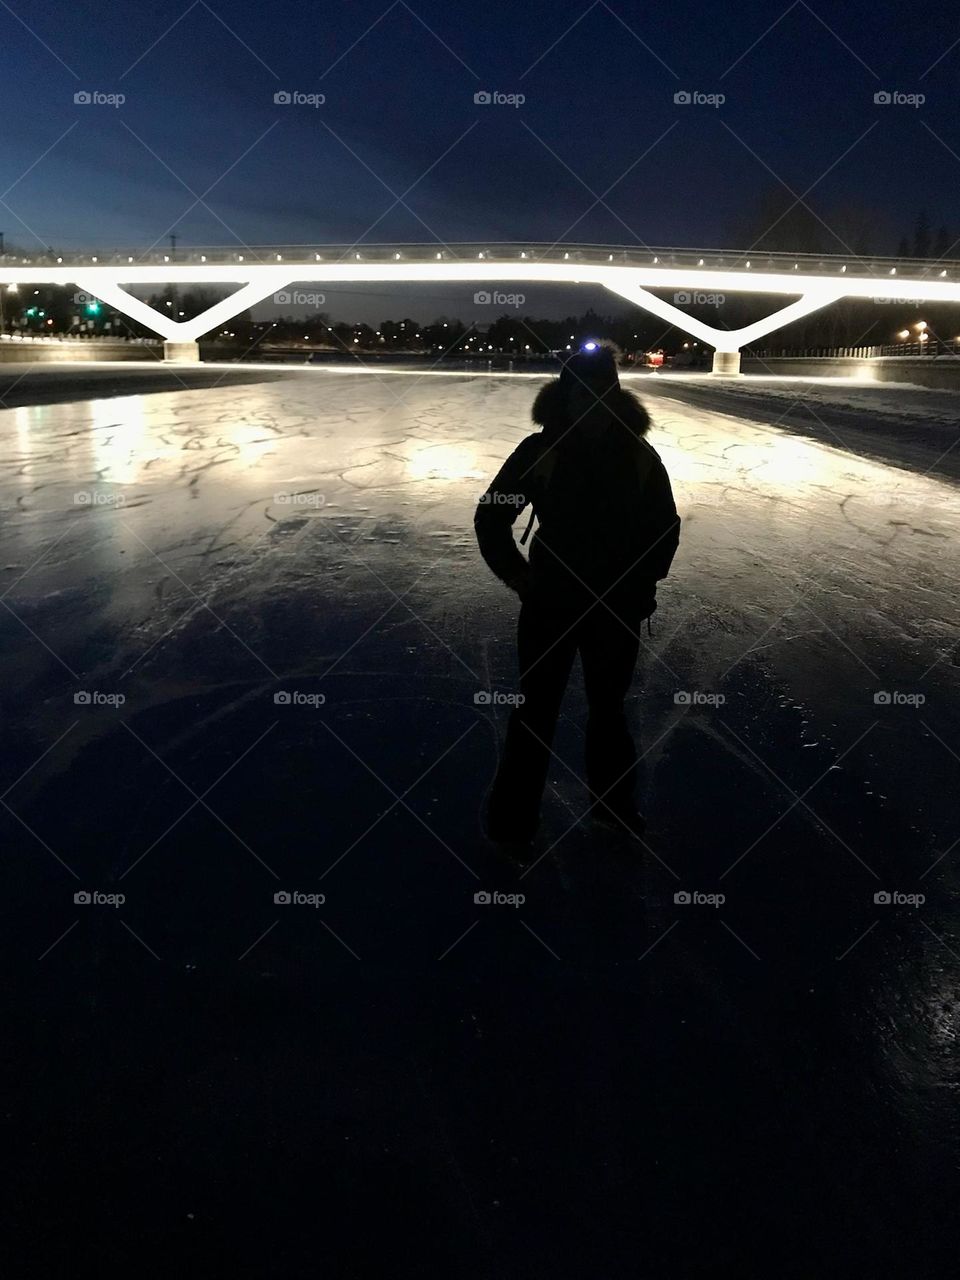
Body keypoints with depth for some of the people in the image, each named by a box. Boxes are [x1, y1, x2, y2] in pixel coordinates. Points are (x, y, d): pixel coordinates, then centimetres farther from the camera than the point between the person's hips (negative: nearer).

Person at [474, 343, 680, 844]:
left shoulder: (638, 456, -3)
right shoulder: (541, 450, -10)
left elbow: (664, 525, 9)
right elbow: (491, 516, -3)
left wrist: (643, 581, 3)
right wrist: (519, 577, -6)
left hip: (617, 608, 2)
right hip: (550, 605, -2)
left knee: (608, 706, 19)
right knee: (535, 707, 7)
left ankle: (613, 800, 38)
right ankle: (513, 816, 19)